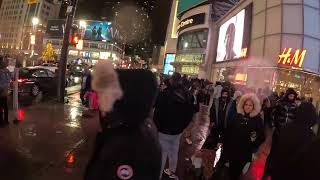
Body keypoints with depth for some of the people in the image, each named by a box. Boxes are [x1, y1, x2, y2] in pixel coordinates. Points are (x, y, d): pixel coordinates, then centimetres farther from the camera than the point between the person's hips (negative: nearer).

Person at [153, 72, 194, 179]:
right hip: (178, 131, 6)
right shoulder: (188, 95, -2)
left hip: (164, 131, -5)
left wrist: (156, 127, -2)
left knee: (162, 155, 6)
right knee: (174, 153, 22)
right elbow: (190, 113, 6)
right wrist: (182, 126, 14)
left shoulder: (164, 94, -21)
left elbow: (157, 113, -18)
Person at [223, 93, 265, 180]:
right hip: (232, 150, 2)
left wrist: (253, 146, -15)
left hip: (245, 153, -2)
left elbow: (262, 137, -3)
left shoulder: (257, 119, -5)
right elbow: (229, 132, 2)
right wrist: (226, 147, -1)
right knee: (231, 172, 14)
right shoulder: (237, 116, 1)